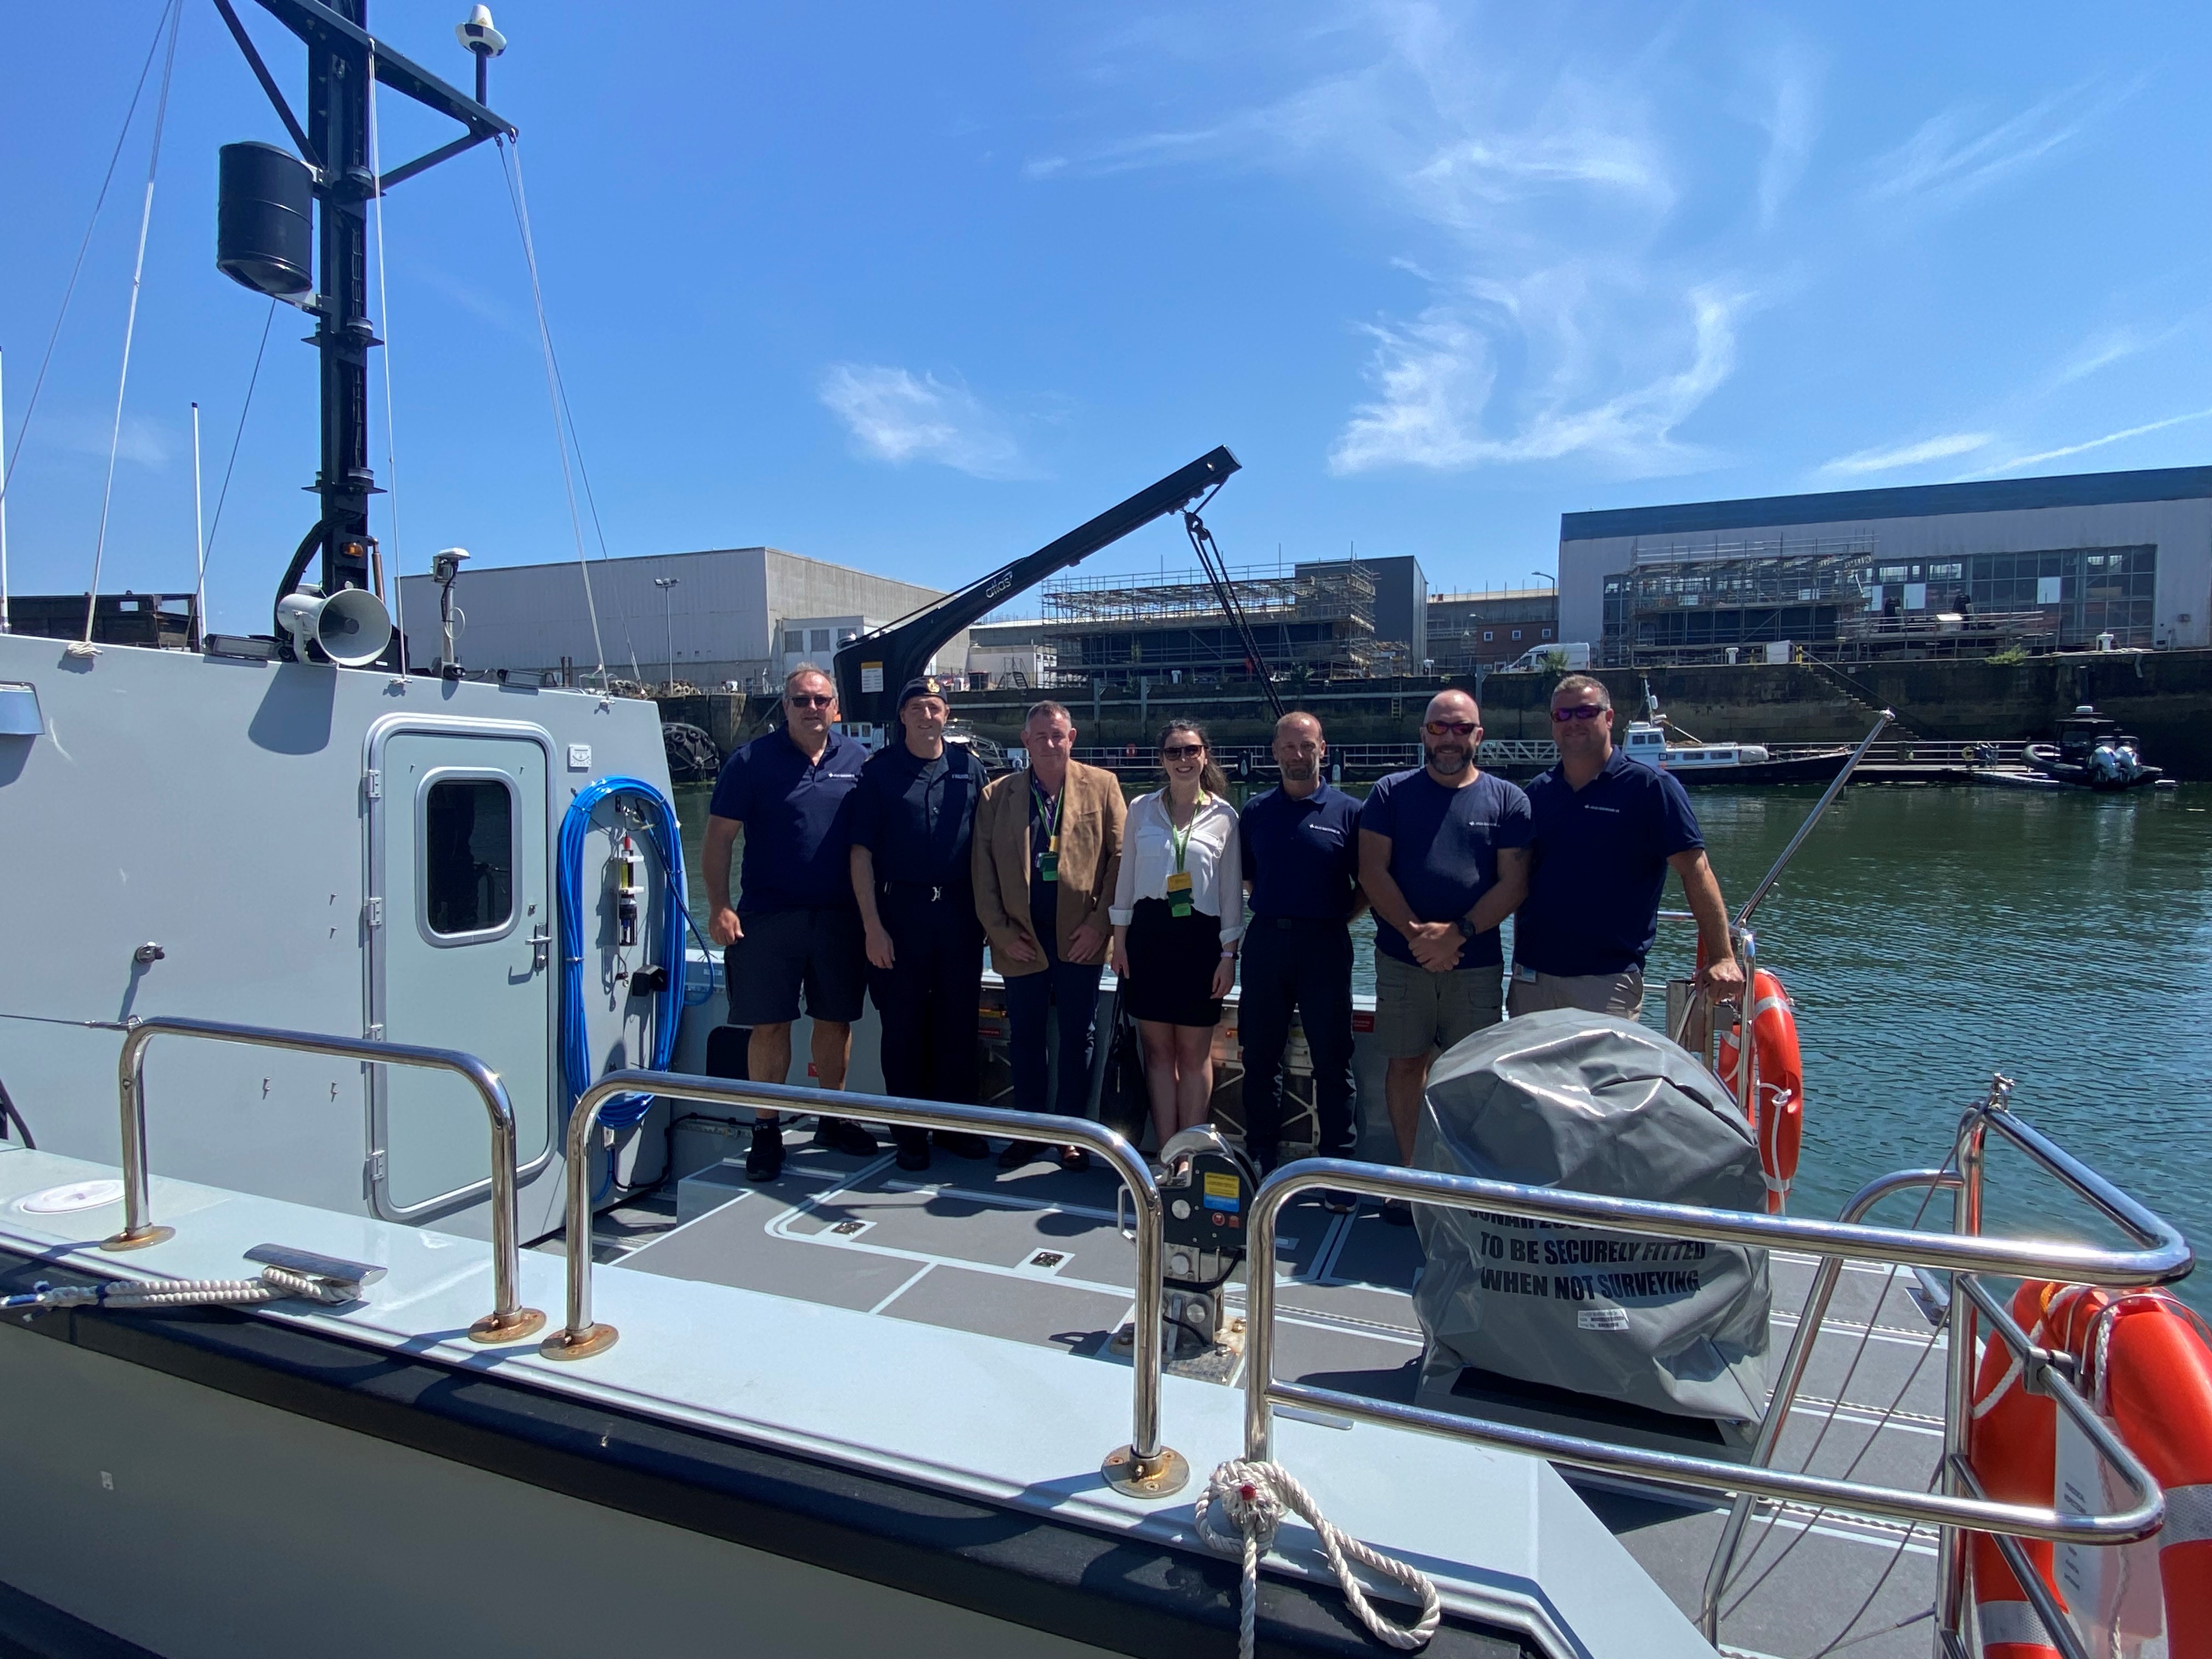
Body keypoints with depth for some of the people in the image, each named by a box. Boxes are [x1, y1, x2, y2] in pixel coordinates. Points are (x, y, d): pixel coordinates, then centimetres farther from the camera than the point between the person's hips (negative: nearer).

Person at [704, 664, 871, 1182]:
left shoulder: (856, 760, 5)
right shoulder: (753, 760, -2)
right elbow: (719, 836, -3)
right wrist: (719, 906, -12)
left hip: (839, 917, 3)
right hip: (769, 918, -2)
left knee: (837, 1020, 11)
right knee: (770, 1024, 3)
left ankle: (833, 1117, 28)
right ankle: (765, 1130, 17)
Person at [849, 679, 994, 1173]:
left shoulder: (968, 768, 6)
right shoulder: (879, 771, -1)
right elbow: (861, 852, -4)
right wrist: (873, 925, -10)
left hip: (958, 911, 2)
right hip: (899, 910, -2)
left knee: (959, 1021, 8)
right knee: (903, 1025, 5)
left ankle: (955, 1123, 23)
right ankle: (910, 1132, 18)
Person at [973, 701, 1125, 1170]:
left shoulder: (1101, 785, 3)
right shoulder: (996, 795, 5)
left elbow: (1120, 856, -1)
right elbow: (983, 869, 3)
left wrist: (1100, 923, -8)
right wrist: (1000, 932, -4)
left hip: (1080, 935, -1)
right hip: (1021, 938, 1)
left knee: (1077, 1038, 7)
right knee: (1024, 1038, 8)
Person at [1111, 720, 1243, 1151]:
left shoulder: (1224, 816, 1)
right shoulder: (1141, 809, 5)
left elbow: (1232, 890, 3)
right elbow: (1126, 877, 9)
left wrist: (1228, 954, -1)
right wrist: (1119, 941, 5)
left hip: (1200, 937, -1)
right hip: (1149, 934, 2)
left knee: (1195, 1054, 3)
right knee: (1158, 1050, 5)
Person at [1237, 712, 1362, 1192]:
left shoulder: (1347, 811, 0)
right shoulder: (1255, 811, 8)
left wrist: (1337, 918, -2)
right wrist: (1273, 909, 7)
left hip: (1324, 945, -3)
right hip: (1265, 940, 3)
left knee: (1332, 1060, 3)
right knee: (1261, 1057, 9)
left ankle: (1338, 1169, 14)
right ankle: (1261, 1161, 23)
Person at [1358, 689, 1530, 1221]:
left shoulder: (1507, 800, 4)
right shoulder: (1392, 792, 5)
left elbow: (1513, 883, -2)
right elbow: (1372, 870, -2)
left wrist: (1458, 933, -14)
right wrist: (1415, 932, -12)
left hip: (1477, 961, 0)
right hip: (1402, 957, 1)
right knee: (1404, 1062, 6)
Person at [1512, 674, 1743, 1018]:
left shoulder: (1649, 787, -4)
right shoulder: (1537, 793, 9)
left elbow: (1696, 872, -8)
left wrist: (1721, 959, -15)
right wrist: (1519, 958, 9)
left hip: (1608, 980, -4)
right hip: (1532, 974, 5)